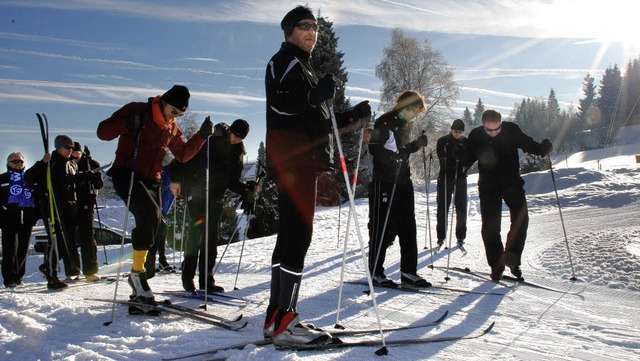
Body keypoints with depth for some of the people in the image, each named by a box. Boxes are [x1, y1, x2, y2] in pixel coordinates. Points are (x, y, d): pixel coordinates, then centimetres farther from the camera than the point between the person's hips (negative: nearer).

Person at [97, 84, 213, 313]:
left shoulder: (172, 128, 14)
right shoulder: (137, 111, -5)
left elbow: (183, 154, 20)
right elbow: (103, 131, -9)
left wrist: (202, 135, 8)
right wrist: (127, 124, -27)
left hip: (150, 181, 7)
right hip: (126, 174, -7)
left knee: (150, 228, 4)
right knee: (150, 213, -30)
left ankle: (139, 295, 12)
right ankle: (138, 272, -18)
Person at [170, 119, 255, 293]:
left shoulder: (237, 152, 11)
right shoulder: (208, 141, -6)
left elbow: (232, 181, 14)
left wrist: (246, 190, -2)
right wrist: (176, 179, -14)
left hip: (215, 197, 6)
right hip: (196, 192, -5)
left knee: (212, 238, 3)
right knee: (196, 232, -11)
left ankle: (206, 279, 9)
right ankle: (188, 277, -2)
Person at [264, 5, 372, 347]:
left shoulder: (304, 68, 29)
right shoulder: (283, 62, 1)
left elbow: (318, 122, 29)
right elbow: (280, 104, -16)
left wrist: (353, 116, 18)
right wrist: (316, 95, -28)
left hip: (304, 160, 10)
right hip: (291, 159, -10)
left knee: (290, 236, 8)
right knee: (297, 235, -16)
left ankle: (276, 317, 12)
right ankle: (284, 322, -15)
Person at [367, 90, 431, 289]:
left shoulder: (406, 123, 17)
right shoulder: (385, 122, -10)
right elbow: (375, 149, -16)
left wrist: (416, 144, 6)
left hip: (403, 182, 9)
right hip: (384, 182, -8)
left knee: (408, 228, 8)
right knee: (382, 228, -3)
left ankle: (408, 272, 15)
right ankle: (375, 272, 8)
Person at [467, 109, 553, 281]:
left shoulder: (511, 130, -10)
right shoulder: (475, 136, -8)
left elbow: (528, 144, 1)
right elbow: (468, 157, 5)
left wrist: (542, 149, -18)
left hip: (512, 183, 0)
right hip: (488, 186, 0)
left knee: (521, 218, -14)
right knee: (490, 226, -1)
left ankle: (512, 257, -2)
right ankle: (496, 265, 10)